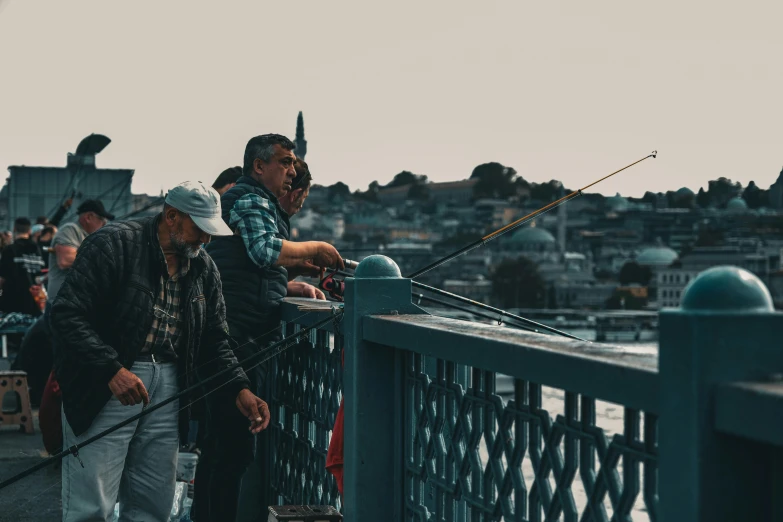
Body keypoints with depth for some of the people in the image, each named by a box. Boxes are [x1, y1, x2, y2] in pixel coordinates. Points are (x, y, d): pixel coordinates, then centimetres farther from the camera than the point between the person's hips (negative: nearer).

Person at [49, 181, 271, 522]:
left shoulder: (204, 269, 11)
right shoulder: (114, 244, -10)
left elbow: (214, 341, 15)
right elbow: (67, 314, -16)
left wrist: (239, 391, -2)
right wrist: (112, 370, -26)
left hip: (167, 387, 6)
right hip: (102, 387, -6)